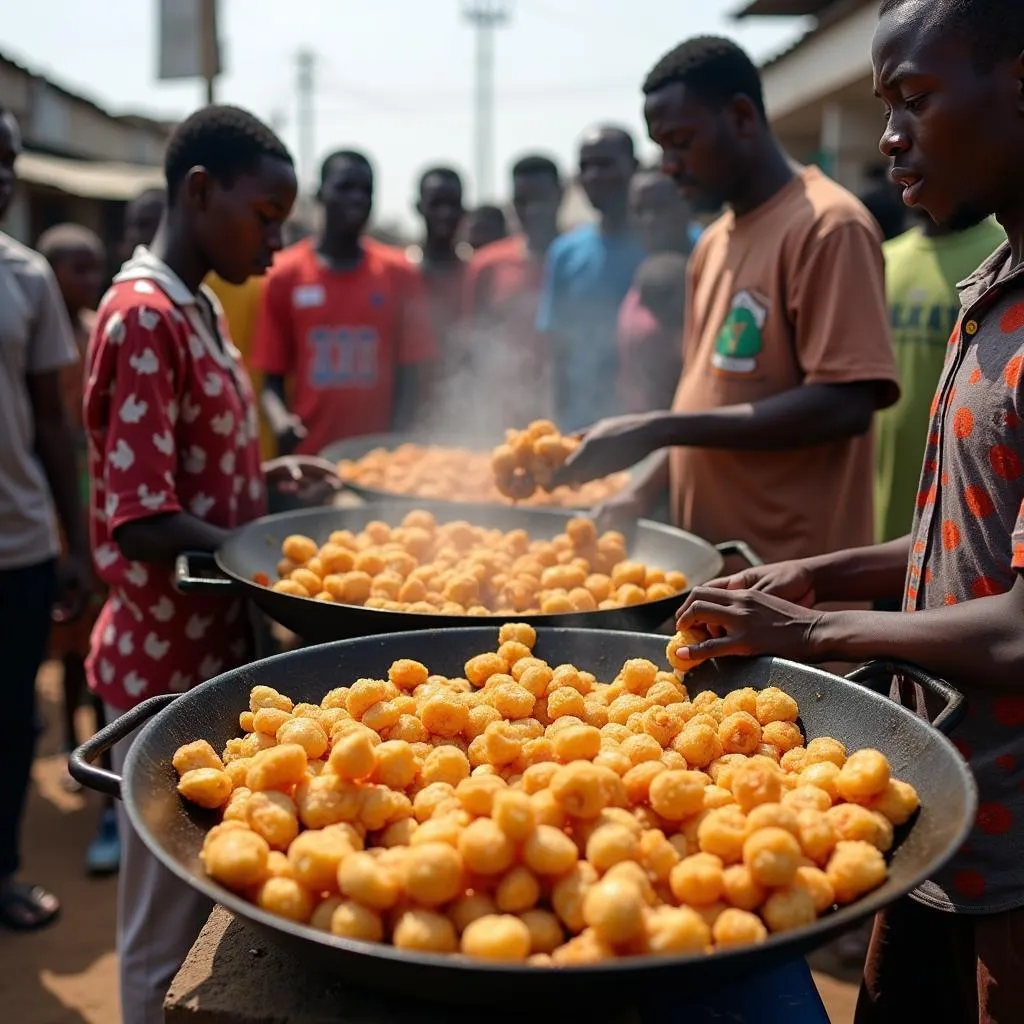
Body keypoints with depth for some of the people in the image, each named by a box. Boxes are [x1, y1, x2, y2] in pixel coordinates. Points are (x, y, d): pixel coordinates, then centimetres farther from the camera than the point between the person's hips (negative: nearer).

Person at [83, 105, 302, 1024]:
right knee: (168, 931, 9)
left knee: (208, 904, 22)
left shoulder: (199, 307, 10)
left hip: (218, 653, 9)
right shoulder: (144, 317, -19)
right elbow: (144, 525, -23)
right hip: (169, 669, -8)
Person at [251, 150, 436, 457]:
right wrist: (281, 422, -16)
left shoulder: (399, 274, 4)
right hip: (308, 457, -1)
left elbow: (408, 374, 5)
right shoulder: (284, 275, 2)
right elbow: (272, 377, 4)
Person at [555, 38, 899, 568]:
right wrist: (642, 488, 4)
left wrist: (658, 430, -21)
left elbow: (844, 406, -20)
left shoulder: (828, 226, -13)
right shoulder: (711, 243, 12)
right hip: (707, 555, 8)